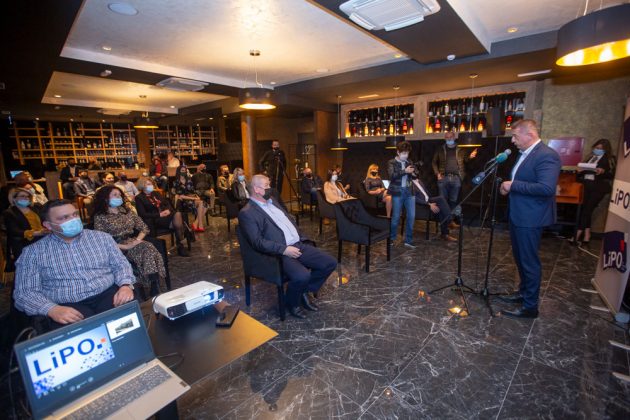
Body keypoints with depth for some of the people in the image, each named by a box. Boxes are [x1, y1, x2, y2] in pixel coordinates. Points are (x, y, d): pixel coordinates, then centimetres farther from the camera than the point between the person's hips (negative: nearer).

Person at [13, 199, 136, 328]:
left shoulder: (101, 237, 12)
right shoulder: (33, 252, 7)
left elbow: (120, 264, 10)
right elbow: (25, 292, 1)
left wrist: (126, 285, -13)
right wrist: (53, 309, -19)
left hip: (108, 295, 2)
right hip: (69, 307, -2)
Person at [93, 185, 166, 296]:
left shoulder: (127, 211, 17)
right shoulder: (100, 217, 2)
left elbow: (144, 227, 12)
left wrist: (138, 239, -8)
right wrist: (124, 246, -18)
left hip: (133, 243, 5)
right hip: (116, 248, -4)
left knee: (149, 249, -30)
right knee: (146, 250, -33)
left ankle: (156, 291, -34)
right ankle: (155, 292, -32)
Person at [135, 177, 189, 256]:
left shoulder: (156, 193, 23)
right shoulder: (139, 198, 4)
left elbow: (167, 203, 20)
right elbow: (143, 214, -7)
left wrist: (168, 210, -5)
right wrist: (159, 214, -16)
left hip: (166, 215, 6)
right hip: (154, 220, -5)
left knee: (177, 214, -30)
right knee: (177, 224, -31)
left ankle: (179, 244, -28)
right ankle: (180, 245, -19)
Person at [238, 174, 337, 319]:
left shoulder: (272, 201, 17)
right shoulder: (247, 213, -8)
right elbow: (257, 242, -16)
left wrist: (301, 238, 11)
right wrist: (284, 249, -22)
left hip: (299, 245, 8)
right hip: (280, 253, -8)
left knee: (330, 263, -2)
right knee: (302, 275, -32)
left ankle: (305, 291, 16)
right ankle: (292, 303, 2)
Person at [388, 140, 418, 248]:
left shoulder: (409, 162, 11)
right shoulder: (392, 163, -3)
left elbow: (413, 177, 17)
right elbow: (391, 176, -17)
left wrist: (414, 174, -6)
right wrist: (405, 171, -21)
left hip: (409, 191, 5)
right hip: (397, 192, -5)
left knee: (411, 216, 4)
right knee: (396, 217, 3)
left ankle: (408, 240, 15)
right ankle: (391, 238, 20)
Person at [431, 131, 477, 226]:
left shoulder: (460, 150, 11)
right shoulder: (440, 150, 10)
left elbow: (465, 161, 9)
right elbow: (434, 162, 12)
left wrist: (469, 157, -12)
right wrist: (437, 173, -1)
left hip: (456, 178, 1)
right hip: (444, 178, -1)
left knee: (453, 200, 5)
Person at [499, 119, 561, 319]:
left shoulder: (547, 155, -17)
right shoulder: (525, 154, 11)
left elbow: (547, 188, -27)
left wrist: (513, 185, -21)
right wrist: (509, 186, 5)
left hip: (530, 219, -9)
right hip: (517, 215, 9)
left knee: (529, 261, 1)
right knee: (520, 257, 21)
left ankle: (530, 306, 15)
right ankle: (524, 292, 39)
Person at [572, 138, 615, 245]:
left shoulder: (609, 159, 3)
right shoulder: (590, 157, 17)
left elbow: (612, 174, -2)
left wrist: (603, 172, -21)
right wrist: (580, 170, -3)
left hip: (598, 187, -5)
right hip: (587, 185, 5)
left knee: (587, 209, -9)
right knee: (585, 209, 0)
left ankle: (578, 234, -6)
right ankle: (586, 235, 5)